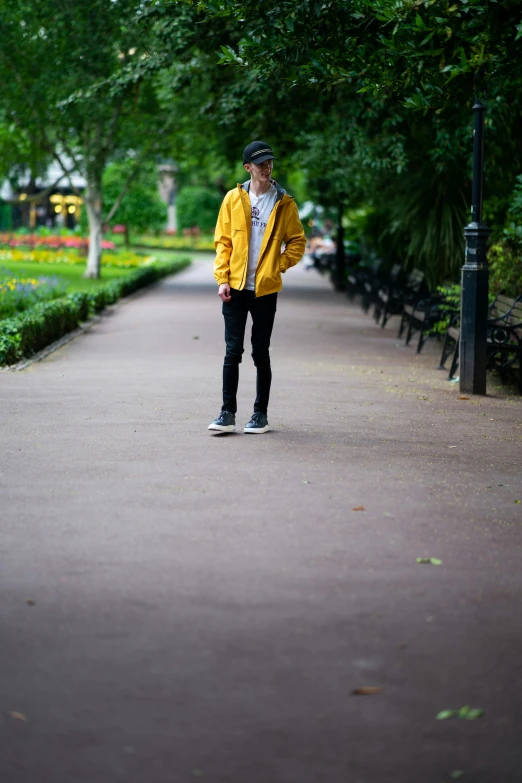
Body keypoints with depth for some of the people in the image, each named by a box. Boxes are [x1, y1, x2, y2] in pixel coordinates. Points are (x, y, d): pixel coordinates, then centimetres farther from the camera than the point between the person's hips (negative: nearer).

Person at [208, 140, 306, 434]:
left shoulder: (284, 203, 2)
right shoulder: (233, 199, 4)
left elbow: (297, 242, 8)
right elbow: (223, 241, 4)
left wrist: (279, 266, -4)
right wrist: (222, 278, -4)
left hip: (266, 288, 0)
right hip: (235, 288, 1)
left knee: (261, 352, 6)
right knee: (233, 351, -1)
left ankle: (261, 414, 14)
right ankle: (228, 414, 2)